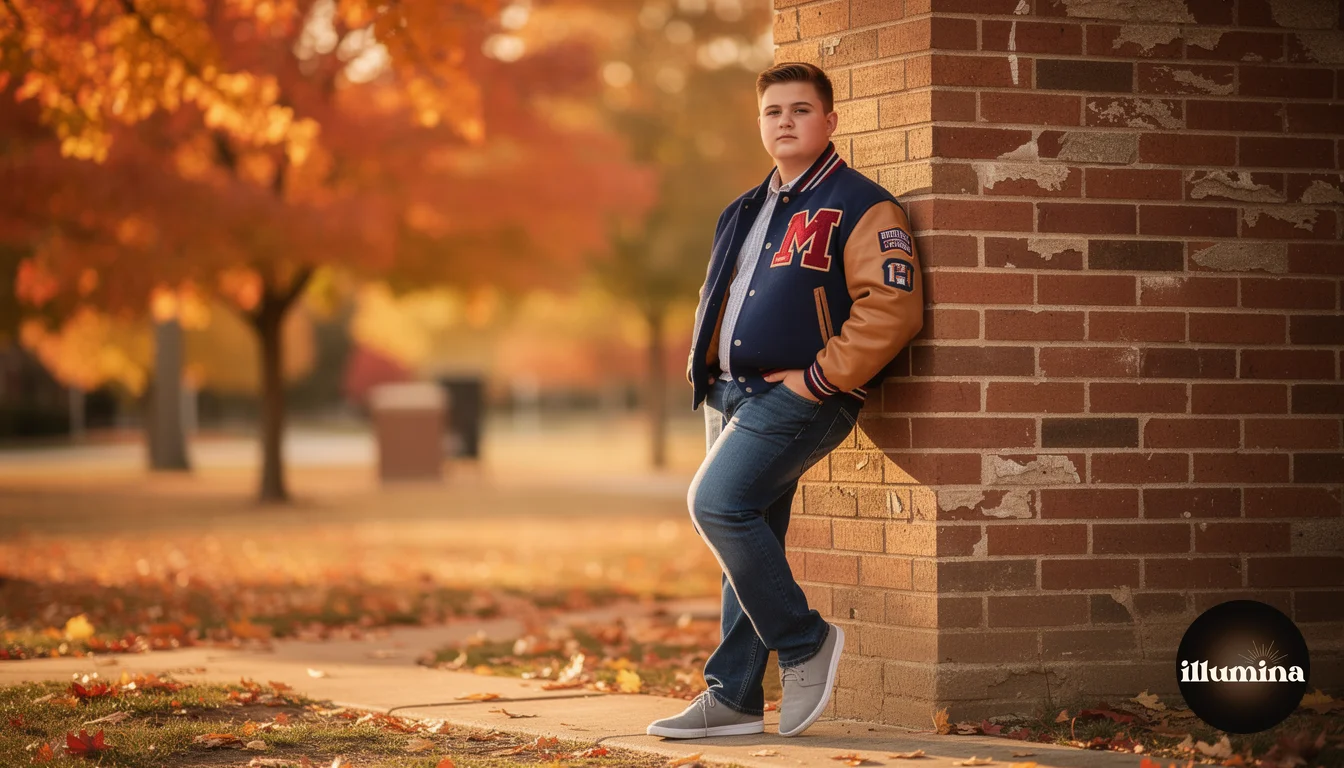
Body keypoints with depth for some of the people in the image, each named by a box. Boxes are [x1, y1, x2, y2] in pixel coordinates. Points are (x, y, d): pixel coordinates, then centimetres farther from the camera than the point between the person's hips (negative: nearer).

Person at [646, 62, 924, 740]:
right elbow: (715, 298, 31)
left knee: (717, 503, -22)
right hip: (731, 395, 8)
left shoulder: (862, 209, -6)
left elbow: (893, 307, -16)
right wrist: (706, 367, 15)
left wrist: (821, 377, -18)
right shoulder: (745, 213, 19)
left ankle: (804, 640, -8)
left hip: (799, 397, -8)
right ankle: (733, 700, 12)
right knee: (745, 548, 8)